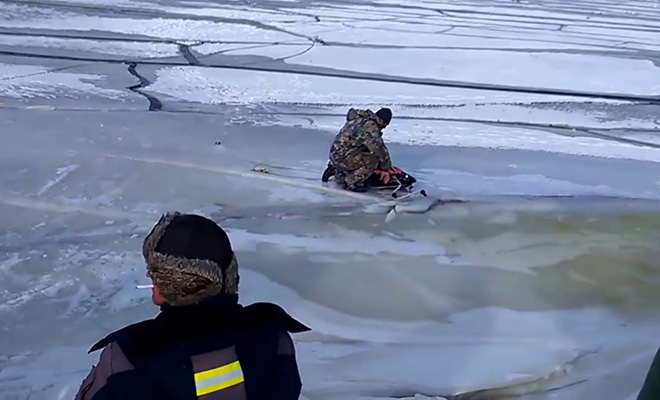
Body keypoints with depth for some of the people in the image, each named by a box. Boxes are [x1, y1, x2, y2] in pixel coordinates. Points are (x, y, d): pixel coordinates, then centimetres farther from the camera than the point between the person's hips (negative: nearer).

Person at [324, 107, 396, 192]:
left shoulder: (358, 119, 13)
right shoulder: (370, 125, -17)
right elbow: (378, 147, -21)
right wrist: (387, 167, -8)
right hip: (343, 157, -10)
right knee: (373, 160, -19)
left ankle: (335, 170, 25)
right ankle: (350, 182, -12)